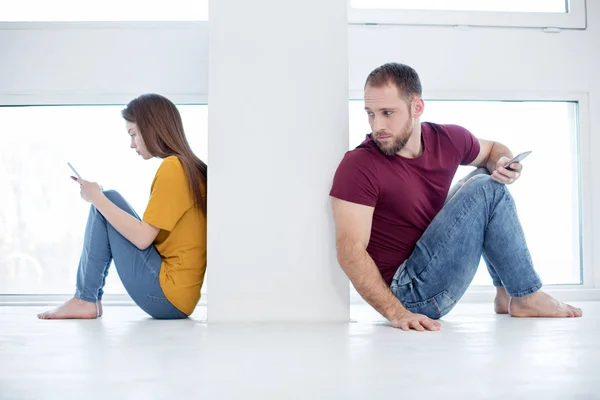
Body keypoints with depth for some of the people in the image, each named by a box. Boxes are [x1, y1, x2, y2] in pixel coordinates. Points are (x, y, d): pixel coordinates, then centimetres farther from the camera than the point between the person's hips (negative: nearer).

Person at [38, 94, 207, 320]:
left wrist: (96, 198, -8)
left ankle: (85, 299, 0)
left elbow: (142, 237, -18)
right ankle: (88, 298, 14)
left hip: (166, 295, -9)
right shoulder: (191, 167, 11)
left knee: (109, 199, -6)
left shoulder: (172, 166, -15)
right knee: (107, 204, 17)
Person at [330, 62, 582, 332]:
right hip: (406, 294, -7)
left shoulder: (449, 140, 0)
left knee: (486, 178, 10)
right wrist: (396, 313, -33)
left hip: (436, 267, 8)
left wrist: (506, 164, -3)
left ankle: (506, 294, 10)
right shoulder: (358, 166, -19)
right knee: (486, 191, -13)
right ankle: (526, 297, 3)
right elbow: (350, 251, -24)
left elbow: (492, 150, 21)